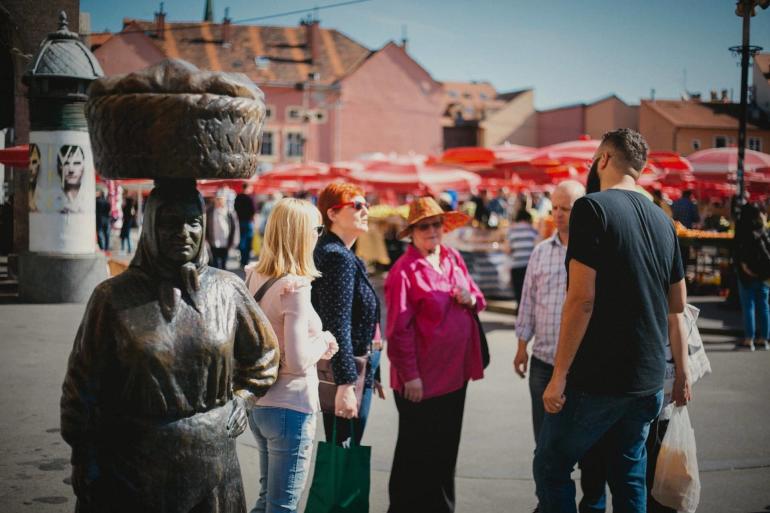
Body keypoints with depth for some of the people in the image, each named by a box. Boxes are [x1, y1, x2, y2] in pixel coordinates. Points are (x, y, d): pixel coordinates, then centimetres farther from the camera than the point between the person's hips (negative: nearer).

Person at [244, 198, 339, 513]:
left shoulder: (254, 277, 3)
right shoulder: (295, 286, -21)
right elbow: (298, 361, -24)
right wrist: (322, 342, -6)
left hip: (258, 403, 8)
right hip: (290, 406, -8)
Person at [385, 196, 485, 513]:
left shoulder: (453, 258, 7)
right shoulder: (404, 271, -14)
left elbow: (478, 299, 18)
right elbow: (399, 329, -16)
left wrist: (471, 298, -6)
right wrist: (410, 376, -17)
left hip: (455, 372, 7)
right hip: (422, 379, -7)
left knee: (446, 447, 18)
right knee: (418, 453, 6)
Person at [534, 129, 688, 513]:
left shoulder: (592, 208, -12)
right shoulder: (661, 220, 10)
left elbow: (582, 298, -18)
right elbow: (678, 304, 17)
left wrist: (559, 376, -15)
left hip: (597, 380, -7)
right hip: (649, 381, 7)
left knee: (551, 469, 6)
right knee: (629, 477, 16)